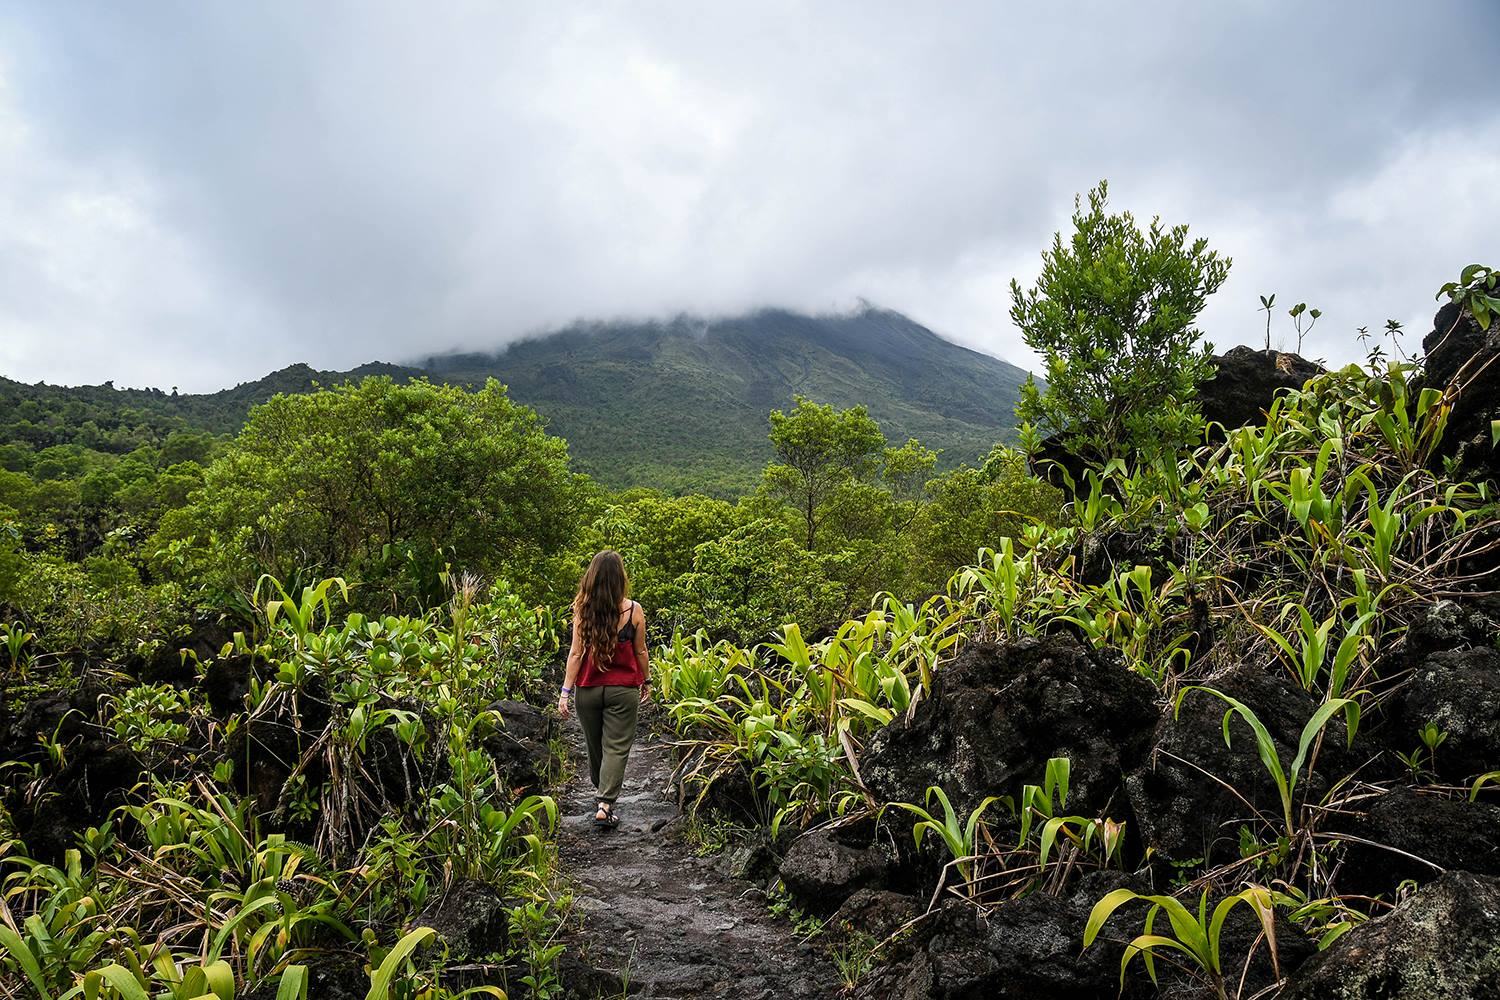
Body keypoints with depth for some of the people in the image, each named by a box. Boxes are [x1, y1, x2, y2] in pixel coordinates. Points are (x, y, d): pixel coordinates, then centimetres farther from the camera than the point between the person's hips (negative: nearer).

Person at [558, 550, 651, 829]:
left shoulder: (582, 609, -5)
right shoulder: (633, 610, -8)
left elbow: (576, 652, -7)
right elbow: (640, 652, 0)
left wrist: (565, 690, -4)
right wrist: (646, 681, 14)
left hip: (588, 689, 2)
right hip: (622, 689, -2)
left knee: (595, 744, 19)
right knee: (616, 747, 2)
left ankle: (601, 788, 40)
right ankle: (605, 806, -8)